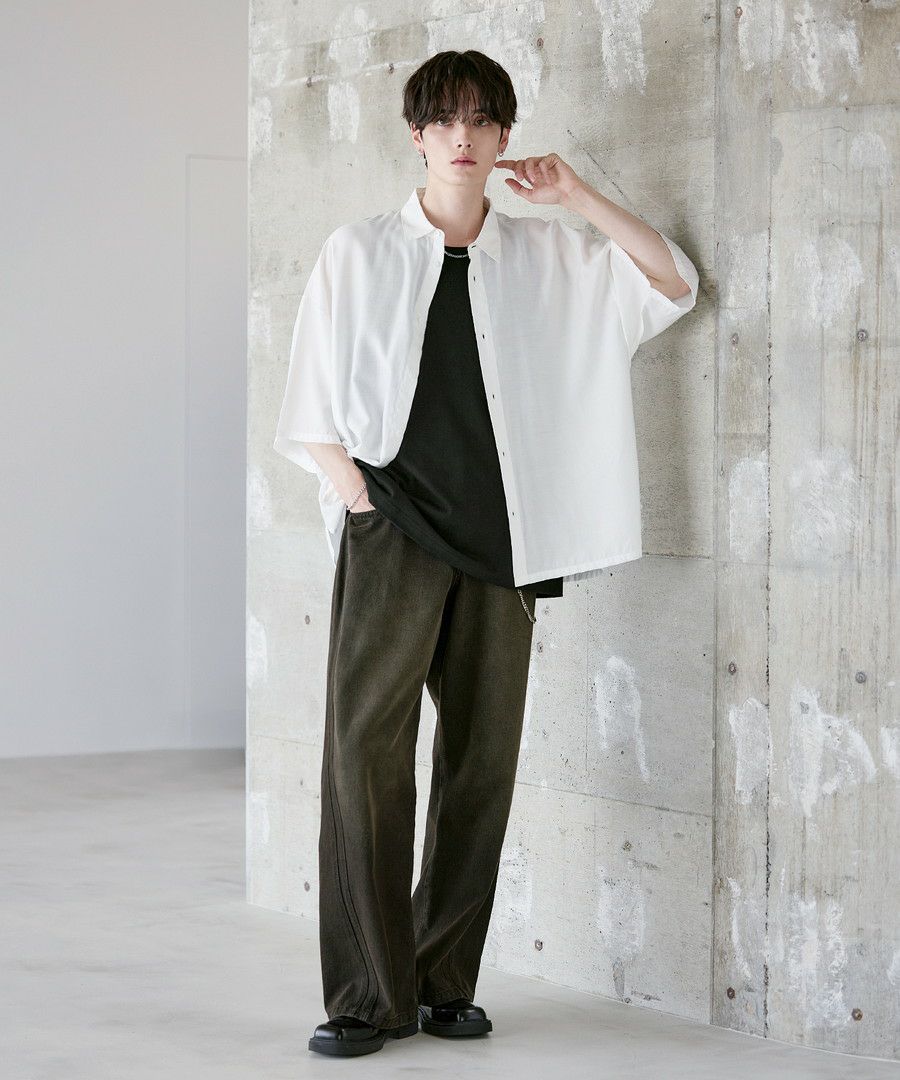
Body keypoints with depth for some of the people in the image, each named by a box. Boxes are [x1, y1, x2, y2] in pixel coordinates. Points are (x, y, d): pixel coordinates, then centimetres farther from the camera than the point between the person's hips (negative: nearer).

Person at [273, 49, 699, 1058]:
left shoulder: (546, 256, 11)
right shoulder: (359, 253, 5)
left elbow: (673, 285, 9)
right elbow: (314, 415, 7)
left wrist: (580, 199, 1)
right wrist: (358, 500, -6)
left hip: (500, 541, 3)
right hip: (393, 532, -3)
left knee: (482, 758, 4)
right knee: (366, 751, -10)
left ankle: (444, 982, 15)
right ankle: (368, 995, -6)